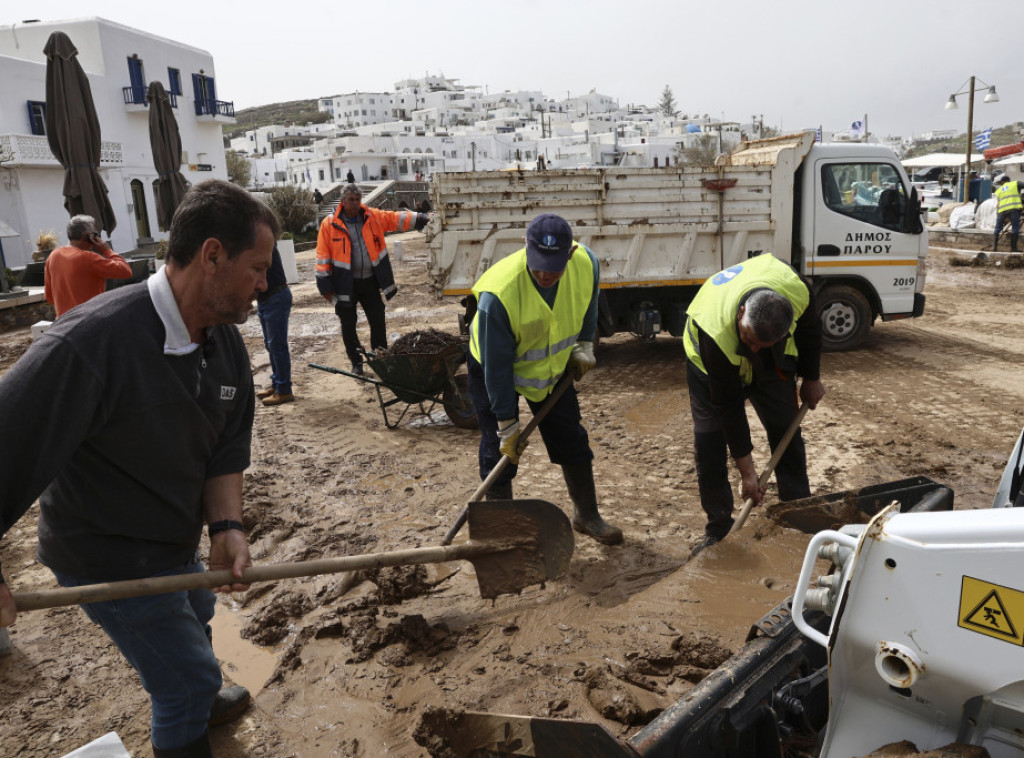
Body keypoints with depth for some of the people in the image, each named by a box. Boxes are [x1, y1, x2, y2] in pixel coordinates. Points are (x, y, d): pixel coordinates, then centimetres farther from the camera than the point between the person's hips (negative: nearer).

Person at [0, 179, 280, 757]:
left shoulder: (227, 344, -9)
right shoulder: (91, 343, -35)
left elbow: (226, 447, -2)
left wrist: (227, 526, -15)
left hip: (175, 541, 8)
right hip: (109, 560, -8)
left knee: (194, 619, 32)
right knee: (190, 671, 5)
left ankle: (193, 702, 63)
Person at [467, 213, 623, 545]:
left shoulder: (586, 264, -25)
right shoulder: (498, 293, -39)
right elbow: (496, 367, -29)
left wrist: (583, 347, 1)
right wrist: (507, 425, -23)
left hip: (552, 365, 5)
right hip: (493, 370, -4)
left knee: (572, 440, 12)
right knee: (499, 453, -1)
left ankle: (586, 515, 32)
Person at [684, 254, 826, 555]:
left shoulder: (797, 290, -36)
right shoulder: (715, 333, -44)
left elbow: (809, 327, -8)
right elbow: (729, 406, -34)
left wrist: (811, 378, 3)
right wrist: (747, 471, -27)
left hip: (771, 362, 3)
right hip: (712, 362, -3)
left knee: (787, 431, 3)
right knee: (709, 442, -10)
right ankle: (718, 528, 5)